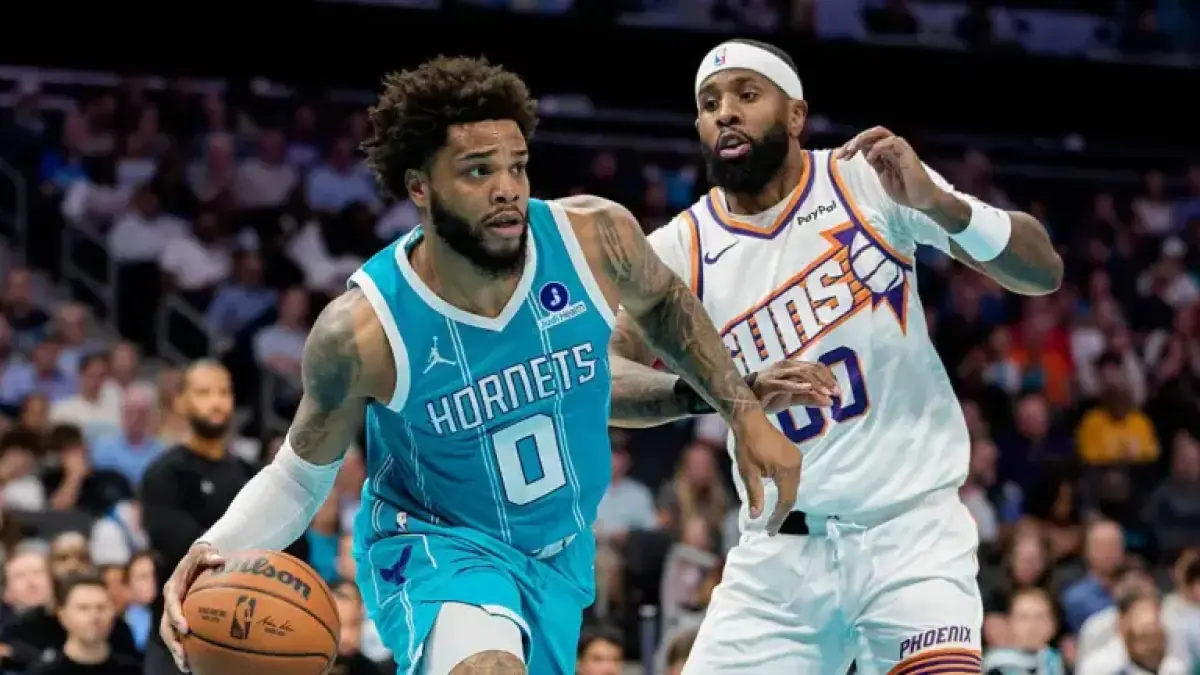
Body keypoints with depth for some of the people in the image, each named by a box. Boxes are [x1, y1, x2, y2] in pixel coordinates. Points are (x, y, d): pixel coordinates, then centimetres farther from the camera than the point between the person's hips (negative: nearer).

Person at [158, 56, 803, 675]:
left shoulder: (595, 237, -20)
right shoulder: (362, 332, -27)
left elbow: (664, 302, 6)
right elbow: (298, 476, -11)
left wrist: (746, 415, 5)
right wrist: (215, 551, -30)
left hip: (559, 556, 5)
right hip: (434, 543, -5)